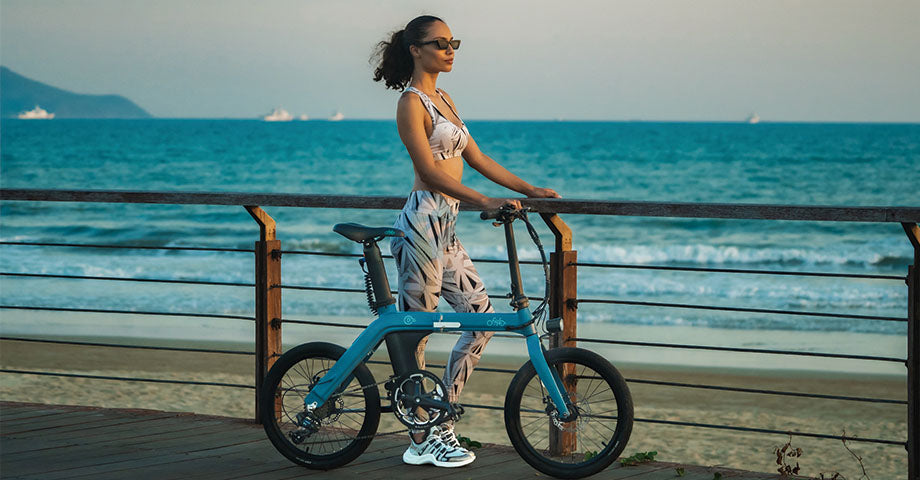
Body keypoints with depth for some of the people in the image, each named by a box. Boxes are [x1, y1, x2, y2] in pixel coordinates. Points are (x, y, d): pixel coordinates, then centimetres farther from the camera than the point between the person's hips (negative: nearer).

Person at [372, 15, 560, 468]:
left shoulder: (443, 100, 18)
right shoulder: (411, 102, -10)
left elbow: (476, 158, 20)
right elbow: (429, 172, -18)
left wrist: (530, 190, 15)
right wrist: (485, 202, -25)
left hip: (446, 230, 10)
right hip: (422, 225, -10)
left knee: (483, 317, 9)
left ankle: (441, 421, 15)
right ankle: (422, 441, 6)